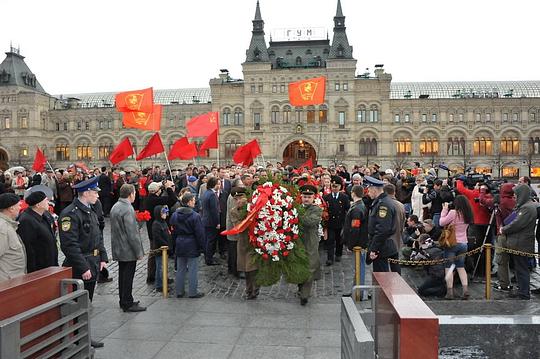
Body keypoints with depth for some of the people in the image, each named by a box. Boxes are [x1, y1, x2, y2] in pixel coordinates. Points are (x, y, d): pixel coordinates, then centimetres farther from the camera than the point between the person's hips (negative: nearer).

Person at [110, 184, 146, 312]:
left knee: (123, 276, 17)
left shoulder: (115, 207, 9)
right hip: (128, 250, -9)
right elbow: (132, 233, -22)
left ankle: (123, 301, 27)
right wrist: (139, 252, -15)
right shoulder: (128, 209, -21)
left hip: (118, 249, 9)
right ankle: (128, 304, 8)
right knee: (128, 277, 0)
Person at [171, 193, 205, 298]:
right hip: (192, 246, -6)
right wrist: (202, 246, -5)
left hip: (179, 245, 6)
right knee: (193, 270, 3)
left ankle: (179, 291, 21)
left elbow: (173, 231, 11)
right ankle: (193, 292, 10)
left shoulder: (175, 215, 3)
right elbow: (200, 233, -14)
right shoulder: (195, 216, -17)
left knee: (180, 269, 14)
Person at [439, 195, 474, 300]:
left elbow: (442, 222, -9)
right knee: (461, 267, 16)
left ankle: (450, 291, -2)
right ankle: (465, 289, 7)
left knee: (448, 267, 1)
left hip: (452, 243, -6)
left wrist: (444, 210, 0)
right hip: (463, 243, 6)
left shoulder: (453, 212, -15)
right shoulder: (467, 215, 4)